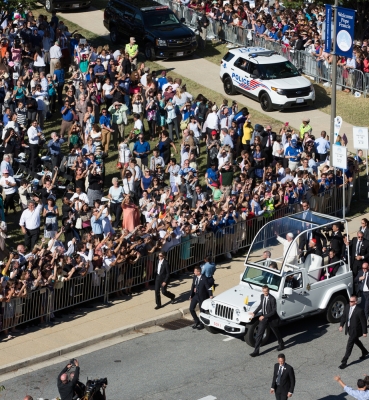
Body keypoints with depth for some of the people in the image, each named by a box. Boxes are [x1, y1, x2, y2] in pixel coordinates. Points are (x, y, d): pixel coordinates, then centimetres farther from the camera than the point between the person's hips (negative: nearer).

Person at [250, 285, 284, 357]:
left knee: (276, 332, 18)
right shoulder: (262, 296, -3)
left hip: (271, 319, -5)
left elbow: (274, 311, -23)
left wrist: (264, 316, -26)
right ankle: (256, 351, 4)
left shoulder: (272, 299, -24)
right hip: (263, 318, 5)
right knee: (259, 334, 1)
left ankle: (281, 345, 45)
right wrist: (255, 313, 6)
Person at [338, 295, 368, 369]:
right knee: (356, 341, 28)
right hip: (349, 329, 8)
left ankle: (344, 362, 1)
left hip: (355, 330, -8)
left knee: (349, 345, -5)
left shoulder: (359, 311, -25)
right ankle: (365, 352, 52)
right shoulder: (347, 307, -6)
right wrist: (341, 325, 0)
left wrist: (364, 332, -11)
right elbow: (344, 316, 8)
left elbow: (363, 322, -16)